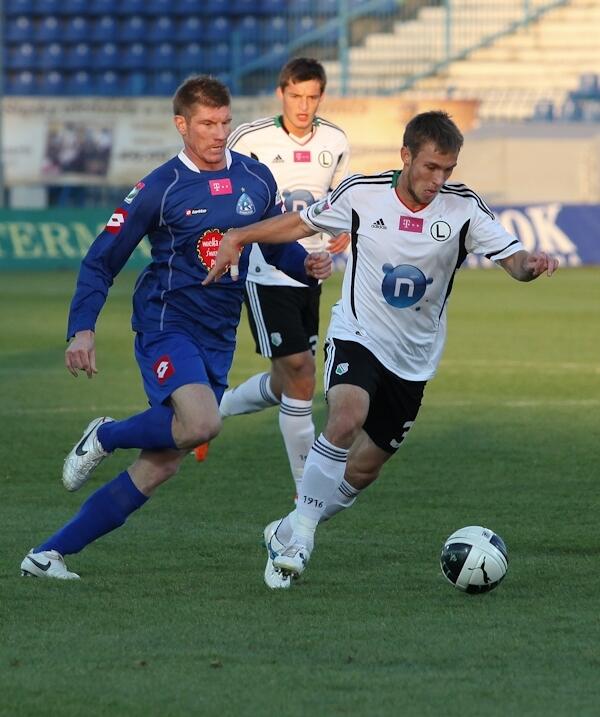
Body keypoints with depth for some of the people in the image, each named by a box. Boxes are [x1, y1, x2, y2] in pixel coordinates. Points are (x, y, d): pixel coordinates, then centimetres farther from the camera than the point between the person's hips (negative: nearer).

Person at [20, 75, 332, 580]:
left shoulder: (256, 179, 8)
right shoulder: (159, 189, -6)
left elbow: (278, 246, 21)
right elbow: (101, 263, -3)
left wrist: (308, 264, -2)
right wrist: (82, 330, -16)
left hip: (218, 339, 5)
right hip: (167, 325, -5)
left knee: (160, 466, 1)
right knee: (202, 424, -32)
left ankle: (49, 554, 8)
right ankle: (105, 437, -2)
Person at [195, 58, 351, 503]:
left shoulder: (335, 142, 4)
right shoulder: (250, 140, -11)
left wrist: (345, 228, 2)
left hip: (309, 276, 6)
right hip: (266, 276, -6)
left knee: (285, 384, 11)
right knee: (300, 376, -13)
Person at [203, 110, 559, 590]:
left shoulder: (464, 208, -9)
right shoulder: (361, 194, -9)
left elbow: (512, 258, -16)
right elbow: (301, 224, 6)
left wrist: (530, 264, -39)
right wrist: (238, 238, -1)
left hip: (414, 361, 3)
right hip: (357, 337, -3)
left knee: (363, 469, 7)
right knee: (347, 419, -32)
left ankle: (288, 536, 29)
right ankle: (301, 528, -19)